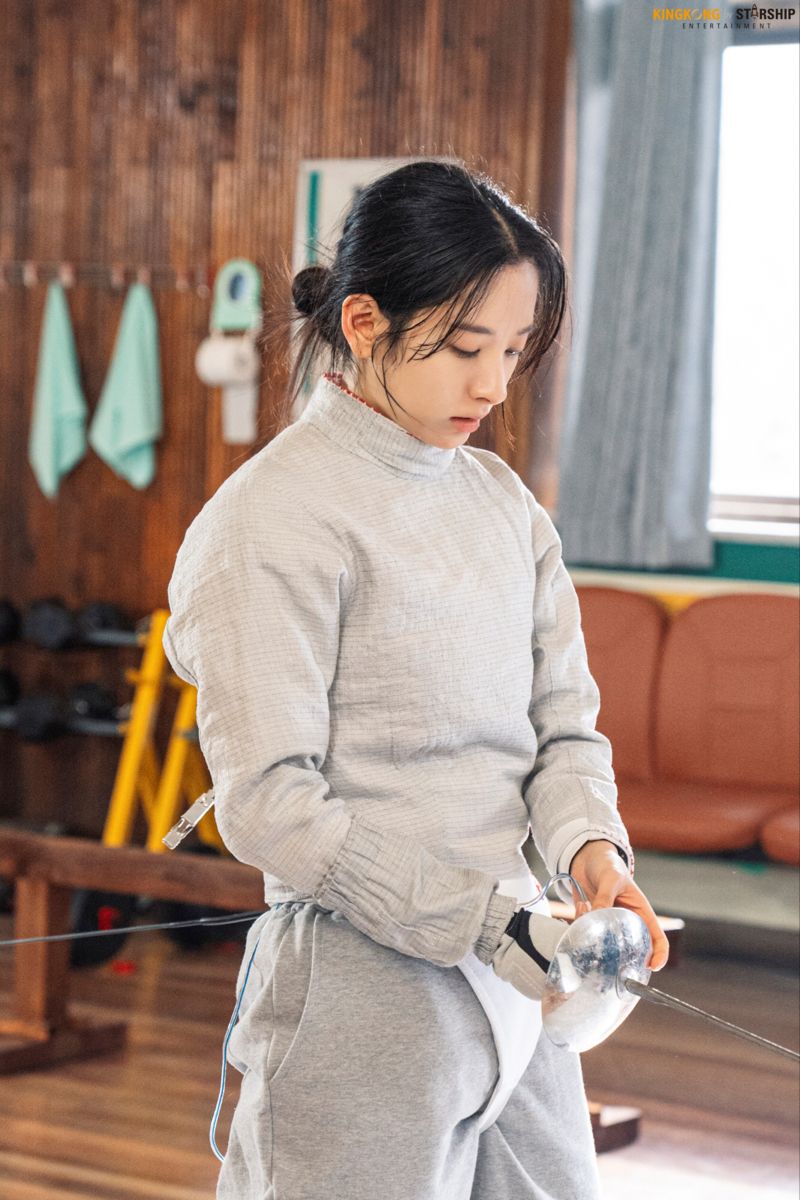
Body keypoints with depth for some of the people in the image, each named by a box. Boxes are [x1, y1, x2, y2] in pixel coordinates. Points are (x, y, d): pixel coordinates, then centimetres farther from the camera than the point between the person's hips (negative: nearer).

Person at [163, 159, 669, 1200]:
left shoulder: (502, 501, 10)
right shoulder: (274, 517, -12)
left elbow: (564, 724, 11)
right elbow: (268, 804, -16)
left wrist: (590, 845, -10)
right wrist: (495, 922, -21)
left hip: (512, 983, 7)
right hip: (367, 989, -7)